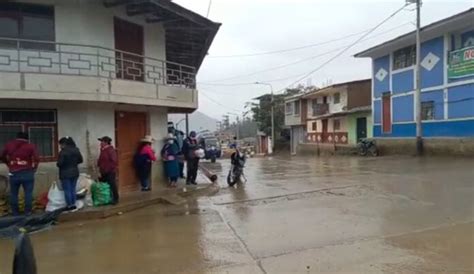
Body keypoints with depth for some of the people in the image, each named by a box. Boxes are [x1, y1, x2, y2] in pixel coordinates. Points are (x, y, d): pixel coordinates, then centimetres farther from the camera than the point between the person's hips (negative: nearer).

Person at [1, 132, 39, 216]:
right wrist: (34, 168, 4)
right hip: (27, 173, -3)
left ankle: (15, 213, 20)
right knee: (28, 193, 3)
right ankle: (28, 212, 5)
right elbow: (36, 159, -12)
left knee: (13, 194, 14)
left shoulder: (9, 145, 8)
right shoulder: (31, 146, -3)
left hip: (13, 173, 3)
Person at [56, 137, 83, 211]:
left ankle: (69, 206, 9)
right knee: (73, 189, 14)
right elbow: (80, 160, 10)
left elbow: (60, 163, -20)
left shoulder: (63, 152, -19)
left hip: (65, 174, -6)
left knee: (67, 190, 3)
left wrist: (57, 164, 1)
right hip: (75, 172, 7)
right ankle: (73, 205, 19)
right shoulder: (76, 150, 3)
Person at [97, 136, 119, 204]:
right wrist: (100, 167, 8)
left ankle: (115, 199, 10)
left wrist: (108, 169, -19)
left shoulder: (111, 150, -15)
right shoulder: (103, 150, 12)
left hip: (110, 172, -9)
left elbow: (114, 161, -20)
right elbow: (100, 160, 21)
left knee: (112, 186, -1)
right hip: (104, 172, 9)